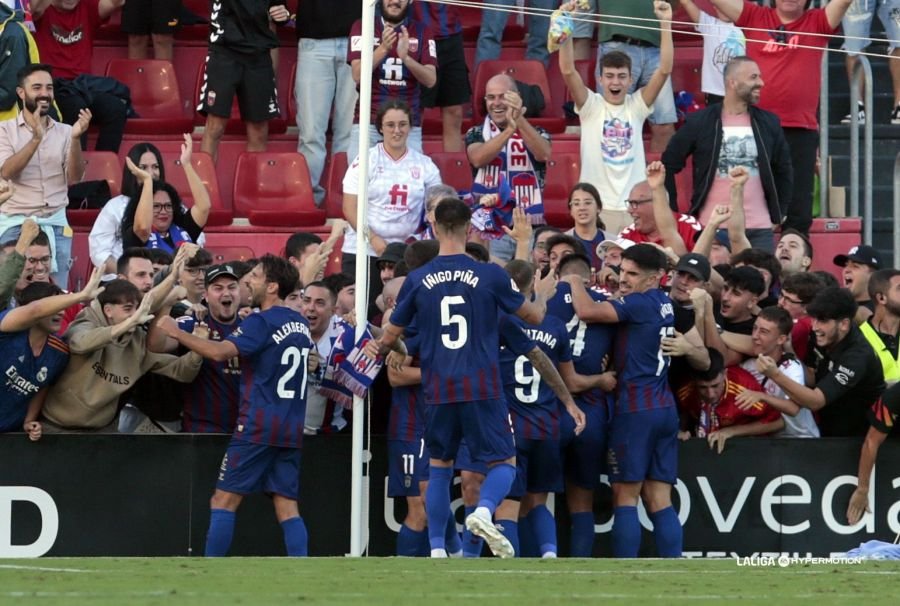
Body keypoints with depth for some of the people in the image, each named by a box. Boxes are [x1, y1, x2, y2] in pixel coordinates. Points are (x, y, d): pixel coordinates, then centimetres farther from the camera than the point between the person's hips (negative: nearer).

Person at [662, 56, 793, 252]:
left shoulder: (769, 123, 8)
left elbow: (783, 171, 18)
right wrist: (672, 215, 1)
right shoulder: (699, 122, 0)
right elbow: (669, 165, 6)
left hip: (759, 230, 2)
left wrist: (777, 216, 12)